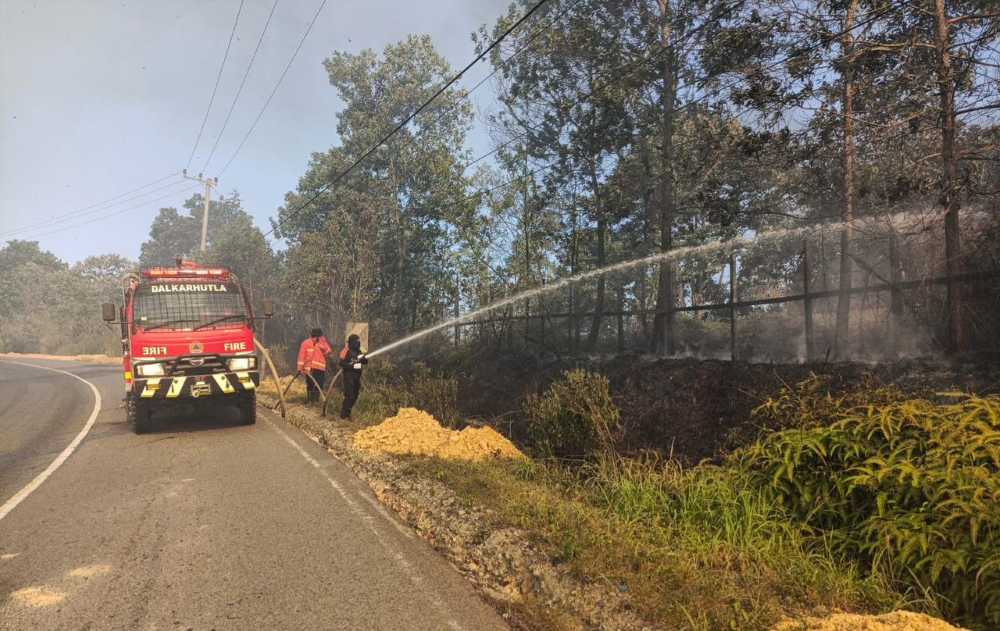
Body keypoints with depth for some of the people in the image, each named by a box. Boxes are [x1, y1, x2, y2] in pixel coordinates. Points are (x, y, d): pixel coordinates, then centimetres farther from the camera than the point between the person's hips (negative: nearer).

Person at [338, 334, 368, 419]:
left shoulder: (358, 352, 14)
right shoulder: (346, 351, -9)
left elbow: (365, 362, 13)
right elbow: (342, 363, -18)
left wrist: (364, 358, -9)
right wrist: (353, 365, -26)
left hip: (357, 376, 8)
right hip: (349, 375, -8)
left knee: (355, 395, 11)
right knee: (349, 395, -11)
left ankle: (347, 411, 23)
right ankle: (344, 414, -4)